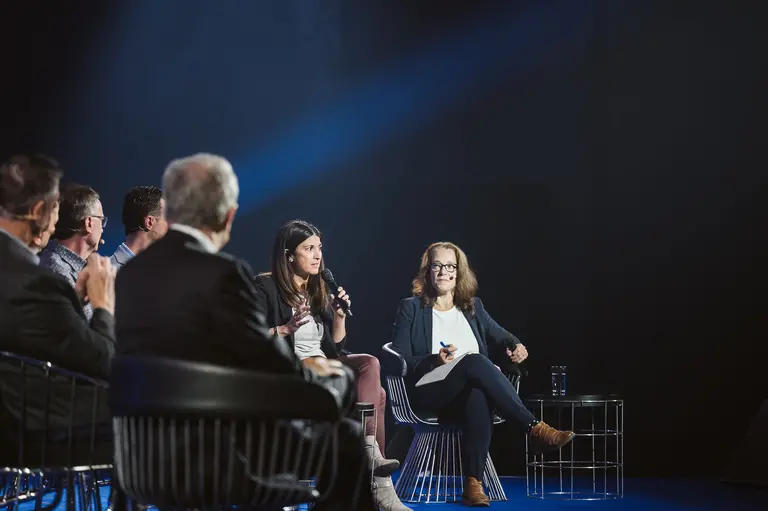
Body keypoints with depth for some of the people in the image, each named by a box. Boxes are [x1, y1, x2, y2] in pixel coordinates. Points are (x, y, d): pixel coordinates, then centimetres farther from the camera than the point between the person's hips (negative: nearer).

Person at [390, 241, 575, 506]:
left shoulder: (472, 306, 23)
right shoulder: (411, 308, 10)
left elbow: (500, 337, 19)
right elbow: (399, 360, 1)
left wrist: (515, 346, -6)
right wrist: (435, 361, -16)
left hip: (471, 390, 3)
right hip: (429, 391, -3)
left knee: (479, 396, -38)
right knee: (475, 361, -35)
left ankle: (473, 484, -46)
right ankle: (534, 428, -40)